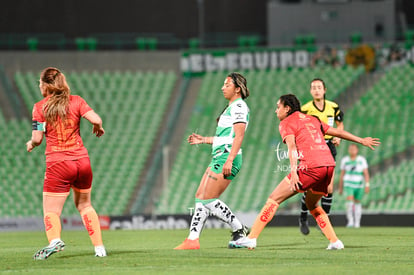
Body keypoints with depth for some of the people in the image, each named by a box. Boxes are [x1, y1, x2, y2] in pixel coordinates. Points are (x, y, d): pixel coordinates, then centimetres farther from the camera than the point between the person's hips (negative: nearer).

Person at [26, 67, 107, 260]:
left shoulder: (40, 107, -4)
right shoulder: (76, 101, 3)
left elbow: (37, 138, -7)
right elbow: (96, 119, -9)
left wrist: (31, 144, 15)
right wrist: (98, 128, 14)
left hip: (58, 164, -3)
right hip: (82, 161, 4)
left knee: (51, 211, -3)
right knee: (84, 205, 22)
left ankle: (54, 240, -33)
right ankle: (99, 247, 16)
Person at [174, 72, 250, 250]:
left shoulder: (239, 107, -9)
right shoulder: (231, 107, 22)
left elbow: (239, 136, -18)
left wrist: (229, 160, -25)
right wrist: (204, 140, 28)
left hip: (227, 157, -10)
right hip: (219, 158, 10)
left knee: (208, 199, -13)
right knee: (200, 197, 6)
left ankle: (240, 230, -6)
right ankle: (192, 239, 4)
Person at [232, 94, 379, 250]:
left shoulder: (286, 123, 7)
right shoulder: (312, 120, 26)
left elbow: (292, 146, -10)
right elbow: (337, 132, 32)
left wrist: (293, 172, -22)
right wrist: (361, 140, 43)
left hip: (311, 166, -7)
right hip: (329, 164, 7)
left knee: (274, 199, -1)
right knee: (312, 204, 27)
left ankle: (251, 238, -7)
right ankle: (335, 241, 17)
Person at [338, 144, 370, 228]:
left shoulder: (362, 160, -3)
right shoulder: (345, 160, 1)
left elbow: (366, 173, -6)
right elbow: (342, 174, 7)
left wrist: (367, 185, -16)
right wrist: (340, 188, 9)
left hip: (359, 185, 0)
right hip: (348, 184, 0)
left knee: (357, 203, 9)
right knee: (349, 201, -19)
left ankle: (357, 222, 20)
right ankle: (350, 221, -15)